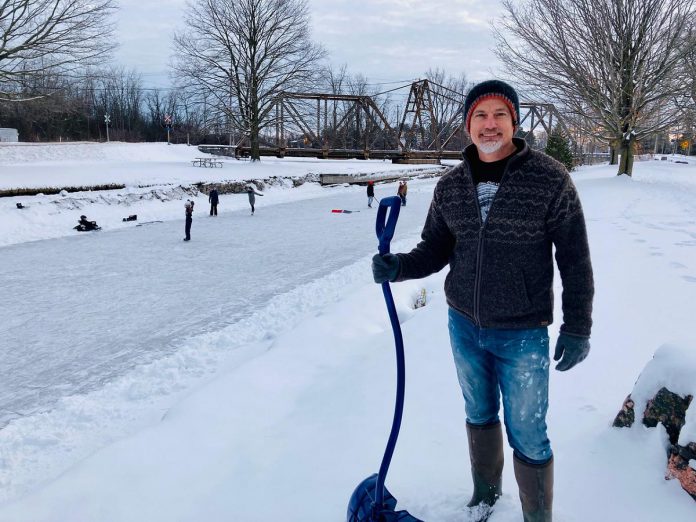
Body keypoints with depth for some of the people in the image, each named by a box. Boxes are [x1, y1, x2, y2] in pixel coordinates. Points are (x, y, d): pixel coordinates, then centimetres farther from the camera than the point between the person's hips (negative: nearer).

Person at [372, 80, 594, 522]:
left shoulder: (550, 178, -13)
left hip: (523, 335, -4)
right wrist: (398, 266, -14)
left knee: (527, 436, 5)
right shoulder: (450, 186, -2)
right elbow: (436, 249, 6)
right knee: (479, 415, 22)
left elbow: (575, 259, -8)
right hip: (464, 326, 4)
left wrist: (578, 327, -9)